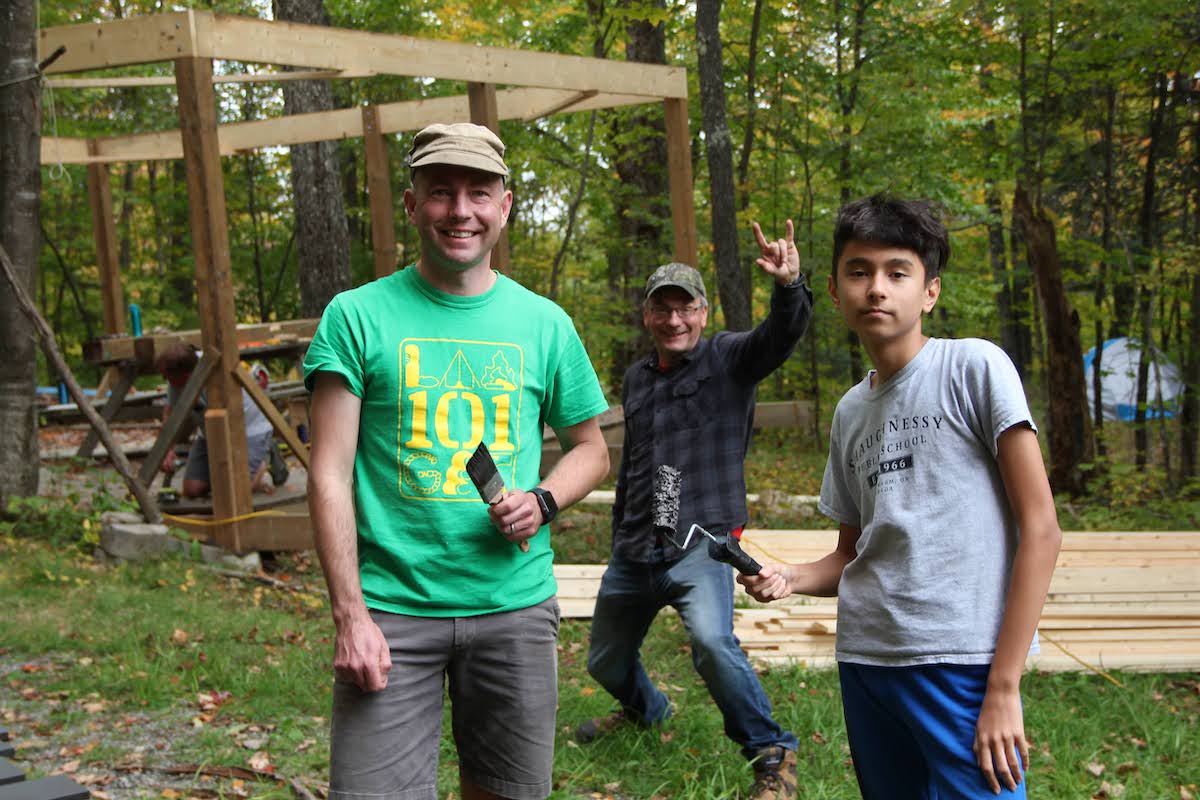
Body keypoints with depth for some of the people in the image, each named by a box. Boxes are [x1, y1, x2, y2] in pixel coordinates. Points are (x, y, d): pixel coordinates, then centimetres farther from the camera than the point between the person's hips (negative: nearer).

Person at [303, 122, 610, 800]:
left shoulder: (546, 324, 7)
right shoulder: (357, 316, -1)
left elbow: (592, 448, 17)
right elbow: (330, 476, -4)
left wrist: (542, 501, -5)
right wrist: (350, 615, -12)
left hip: (516, 605, 3)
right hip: (393, 608, -2)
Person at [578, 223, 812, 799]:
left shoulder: (729, 358, -4)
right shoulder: (637, 379, 13)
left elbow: (781, 335, -25)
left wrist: (789, 286, -46)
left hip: (699, 544, -7)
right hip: (633, 551, 7)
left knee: (712, 643, -32)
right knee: (606, 661, 19)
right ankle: (644, 709, 53)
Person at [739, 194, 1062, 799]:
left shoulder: (975, 366, -5)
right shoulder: (850, 412, 13)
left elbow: (1040, 529, -8)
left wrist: (1003, 687, -13)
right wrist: (789, 578, -1)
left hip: (964, 665, -6)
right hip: (864, 660, 6)